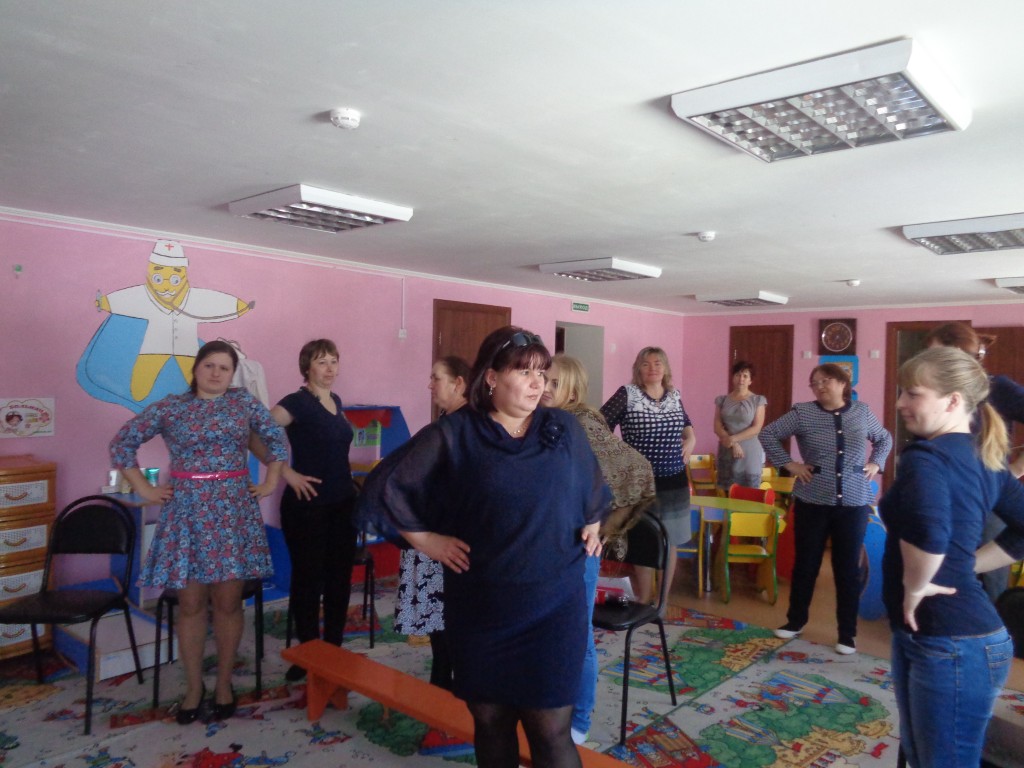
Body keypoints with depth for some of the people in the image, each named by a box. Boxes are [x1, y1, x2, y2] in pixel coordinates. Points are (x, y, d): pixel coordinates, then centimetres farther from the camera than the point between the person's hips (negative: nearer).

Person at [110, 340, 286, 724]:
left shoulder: (245, 403, 4)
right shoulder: (170, 407, 3)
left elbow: (277, 439, 12)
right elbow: (122, 443, 8)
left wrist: (270, 483, 6)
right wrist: (144, 489, 2)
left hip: (233, 510, 0)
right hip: (186, 512, 0)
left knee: (227, 602, 5)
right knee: (190, 603, 6)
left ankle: (224, 684, 22)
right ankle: (194, 686, 23)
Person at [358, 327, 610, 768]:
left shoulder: (564, 430, 3)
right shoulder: (452, 435, -6)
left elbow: (592, 491, 20)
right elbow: (385, 486, -2)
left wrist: (591, 530, 11)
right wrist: (427, 540, -3)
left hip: (554, 605, 1)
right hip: (480, 609, 0)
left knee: (550, 729, 2)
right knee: (490, 723, 15)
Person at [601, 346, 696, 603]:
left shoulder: (675, 395, 6)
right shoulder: (627, 394, -10)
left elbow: (686, 423, 24)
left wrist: (691, 439, 5)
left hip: (675, 481, 5)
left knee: (670, 543, 12)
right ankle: (644, 602, 18)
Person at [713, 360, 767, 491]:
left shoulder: (758, 400, 2)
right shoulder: (722, 400, 9)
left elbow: (756, 428, -6)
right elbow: (717, 427, 2)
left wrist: (733, 438, -14)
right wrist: (733, 444, -12)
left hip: (750, 455, -2)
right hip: (726, 454, 2)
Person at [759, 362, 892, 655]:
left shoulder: (862, 412, 4)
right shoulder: (802, 413, -4)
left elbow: (885, 438, 21)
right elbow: (767, 434, 0)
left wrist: (876, 463, 5)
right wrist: (787, 463, -6)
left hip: (854, 504, 1)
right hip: (812, 502, -1)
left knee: (848, 568, 8)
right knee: (806, 564, 10)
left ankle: (847, 633, 20)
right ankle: (796, 620, 27)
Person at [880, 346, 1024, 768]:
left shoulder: (926, 456, -22)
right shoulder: (982, 458, 7)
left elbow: (927, 531, -41)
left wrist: (914, 587, -24)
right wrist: (968, 564, 10)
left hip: (950, 643, -9)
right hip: (931, 635, 9)